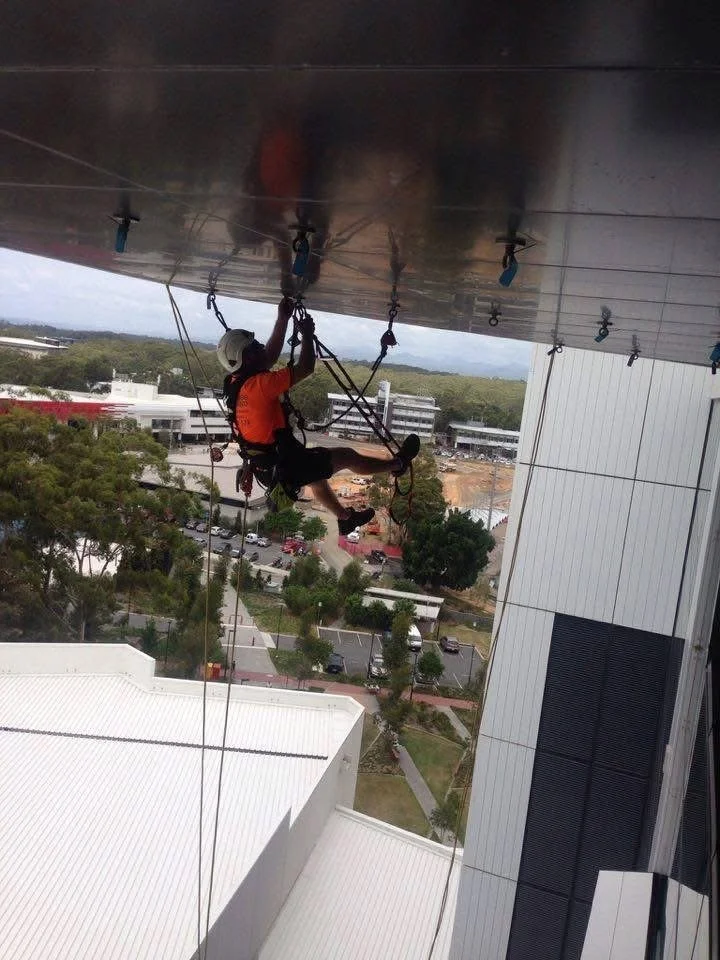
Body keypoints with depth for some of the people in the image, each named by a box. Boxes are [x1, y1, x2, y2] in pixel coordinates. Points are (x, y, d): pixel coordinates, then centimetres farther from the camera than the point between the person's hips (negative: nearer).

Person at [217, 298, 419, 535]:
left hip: (264, 466, 9)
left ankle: (345, 518, 54)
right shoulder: (257, 384, -29)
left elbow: (270, 356, 11)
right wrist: (307, 335, -8)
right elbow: (305, 368, -23)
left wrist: (282, 319, 9)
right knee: (348, 456, 10)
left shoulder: (235, 382, -1)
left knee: (317, 474, 35)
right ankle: (398, 463, 34)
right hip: (285, 466, -9)